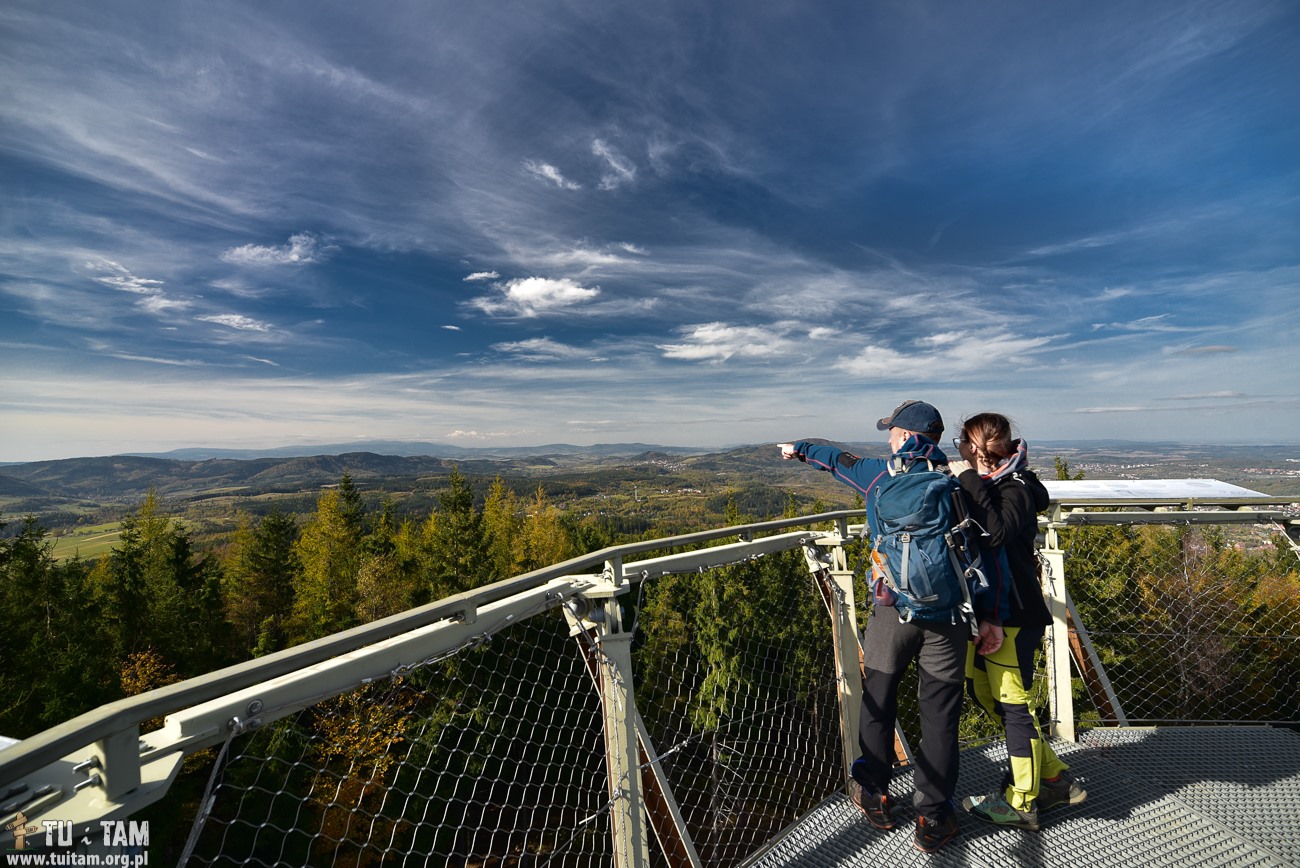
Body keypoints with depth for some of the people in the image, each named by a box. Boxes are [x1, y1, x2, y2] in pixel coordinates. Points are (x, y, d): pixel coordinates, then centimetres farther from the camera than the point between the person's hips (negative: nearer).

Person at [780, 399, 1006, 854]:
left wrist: (800, 448, 37)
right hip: (949, 614, 2)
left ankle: (874, 795, 34)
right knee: (939, 715, 12)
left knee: (878, 703, 17)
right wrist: (990, 616, 3)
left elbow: (836, 459, 18)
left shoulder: (878, 474, 0)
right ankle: (932, 819, 25)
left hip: (892, 609, -1)